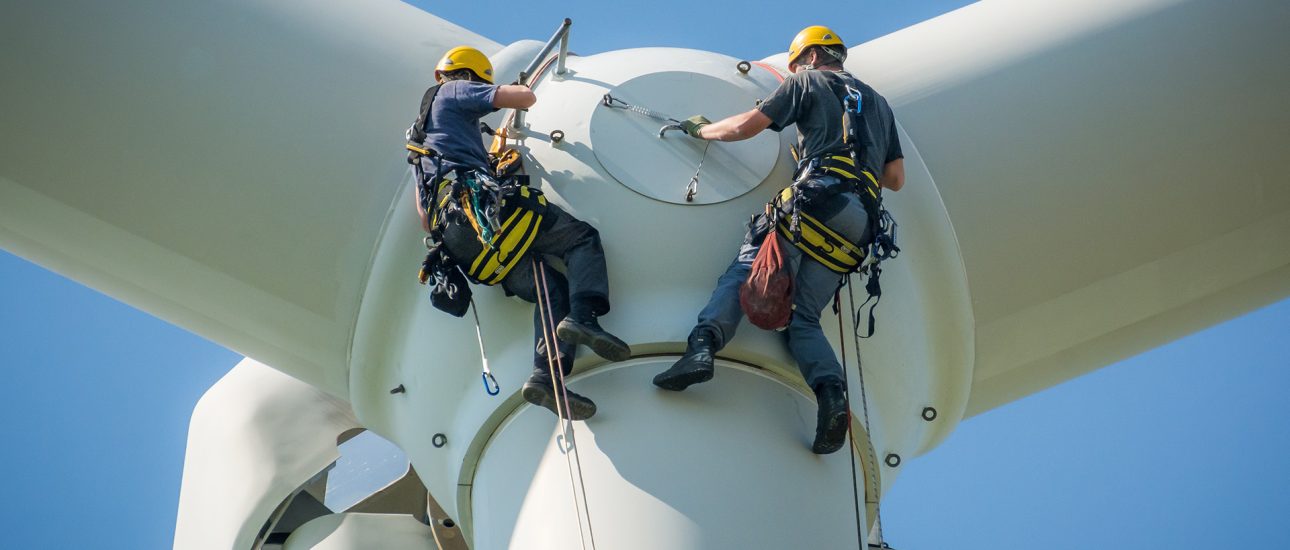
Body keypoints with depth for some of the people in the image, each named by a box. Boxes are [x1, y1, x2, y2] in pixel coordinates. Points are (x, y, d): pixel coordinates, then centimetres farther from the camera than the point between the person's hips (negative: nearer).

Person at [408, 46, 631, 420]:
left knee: (553, 291, 1)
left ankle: (546, 376, -22)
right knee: (583, 238, 1)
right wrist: (522, 89, 28)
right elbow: (526, 99, 5)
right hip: (483, 205, -8)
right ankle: (582, 316, -27)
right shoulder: (455, 92, 14)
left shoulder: (421, 131, 39)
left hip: (455, 238, 8)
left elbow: (423, 212, 35)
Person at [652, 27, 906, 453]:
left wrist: (701, 130, 28)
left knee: (741, 274, -5)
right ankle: (832, 394, -21)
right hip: (858, 226, 5)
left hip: (815, 201, -5)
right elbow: (895, 178, 27)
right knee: (804, 318, 4)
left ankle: (703, 345, -31)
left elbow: (745, 127, 11)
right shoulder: (878, 103, 32)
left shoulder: (809, 82, 15)